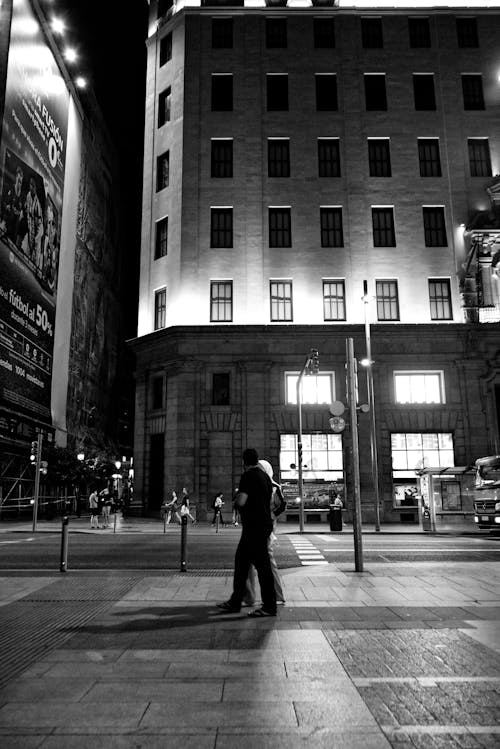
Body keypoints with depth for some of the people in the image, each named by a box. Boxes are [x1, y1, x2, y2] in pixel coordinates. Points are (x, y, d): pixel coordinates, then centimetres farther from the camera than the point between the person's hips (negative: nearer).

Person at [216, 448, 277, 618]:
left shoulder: (248, 476, -14)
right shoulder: (265, 477, 13)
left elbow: (241, 501, -22)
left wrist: (237, 495, -1)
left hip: (255, 527, -10)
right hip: (263, 524, 10)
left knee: (262, 565, -3)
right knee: (241, 561, 15)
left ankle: (269, 607, 5)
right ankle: (235, 602, 22)